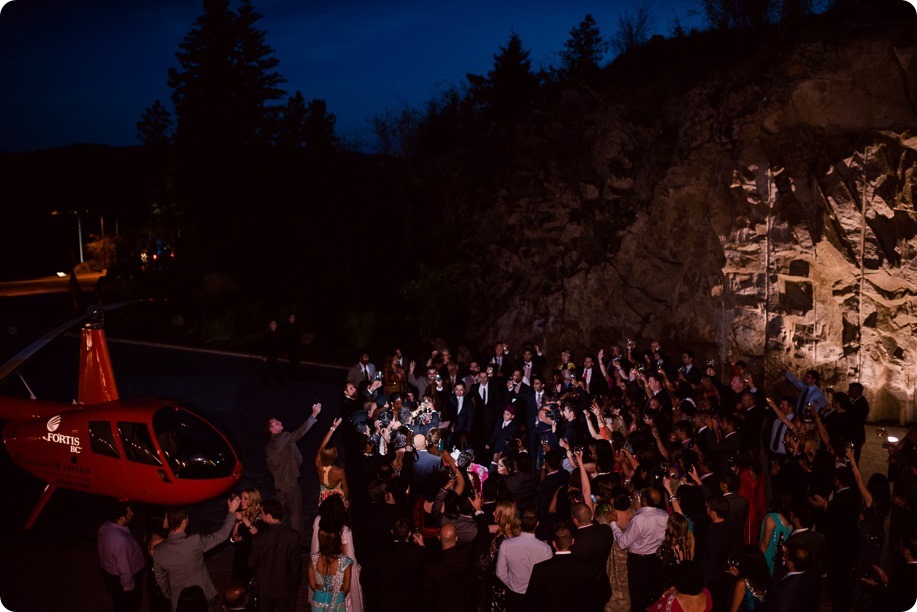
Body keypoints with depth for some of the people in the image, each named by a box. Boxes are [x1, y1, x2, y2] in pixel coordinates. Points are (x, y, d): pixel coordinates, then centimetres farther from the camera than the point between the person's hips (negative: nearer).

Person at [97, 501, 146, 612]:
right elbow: (124, 568, -29)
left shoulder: (105, 527, -14)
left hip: (110, 575, 8)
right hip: (121, 581, -7)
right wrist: (129, 586, -14)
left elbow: (99, 544, 6)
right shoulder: (120, 540, -40)